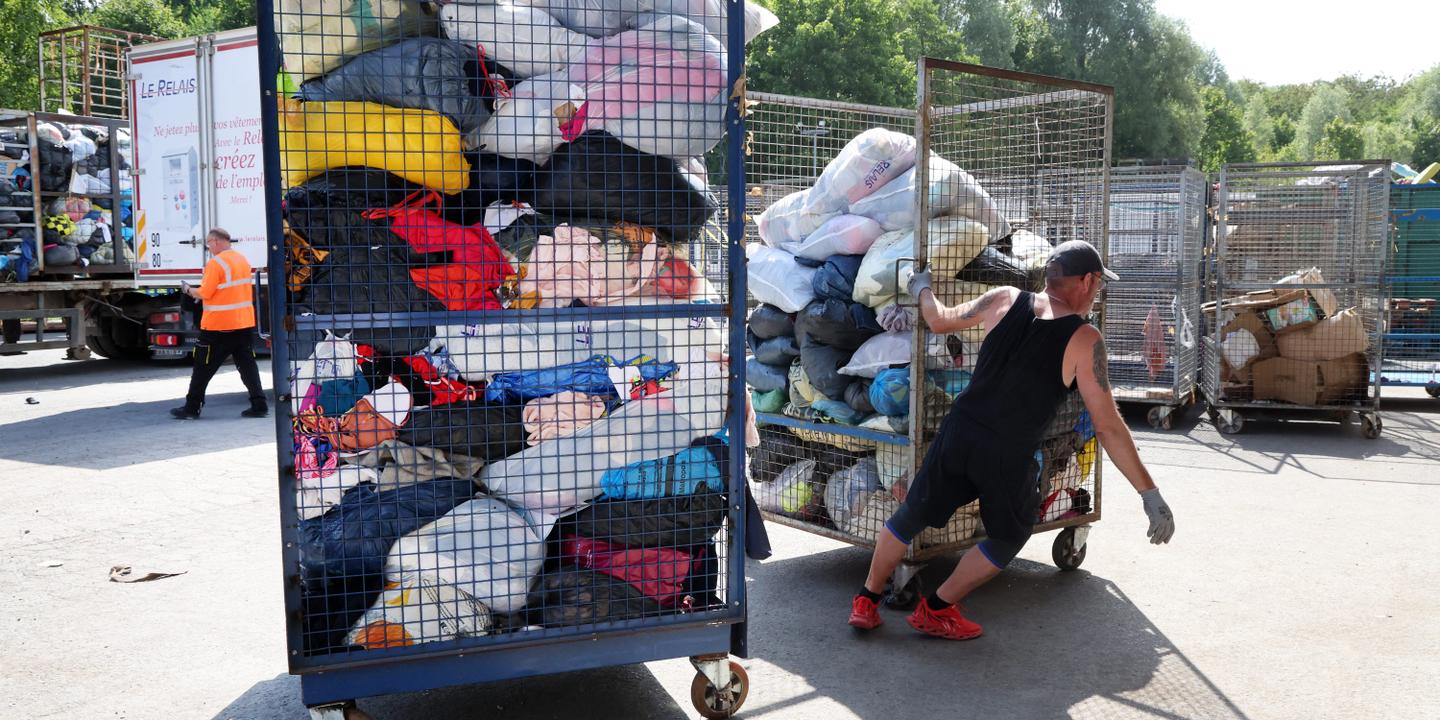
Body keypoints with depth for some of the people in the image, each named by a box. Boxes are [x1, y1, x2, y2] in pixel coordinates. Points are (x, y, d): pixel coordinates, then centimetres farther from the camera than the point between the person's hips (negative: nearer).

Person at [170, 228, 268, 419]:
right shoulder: (242, 259, 10)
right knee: (247, 365, 7)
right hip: (245, 323, 7)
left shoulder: (216, 263, -14)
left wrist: (189, 290, 5)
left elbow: (204, 294, -15)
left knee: (203, 367, 4)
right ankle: (259, 405, 1)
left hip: (218, 326, -6)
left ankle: (192, 408, 12)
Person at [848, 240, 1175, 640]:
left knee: (911, 517, 21)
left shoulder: (1005, 300, 3)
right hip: (1008, 459, -3)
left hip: (958, 434, 4)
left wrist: (922, 287, 39)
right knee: (1007, 539, 23)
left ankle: (866, 601, 32)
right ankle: (936, 610, 27)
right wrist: (1150, 494, -4)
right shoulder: (1084, 340, -7)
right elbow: (1108, 427, -9)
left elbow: (940, 321, 18)